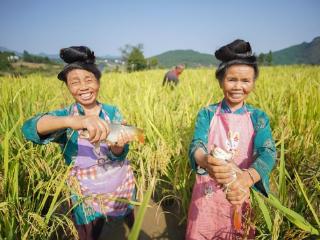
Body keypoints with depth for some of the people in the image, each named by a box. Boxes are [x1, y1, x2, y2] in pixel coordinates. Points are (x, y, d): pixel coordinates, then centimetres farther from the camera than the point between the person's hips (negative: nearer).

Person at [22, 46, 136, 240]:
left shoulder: (113, 112, -8)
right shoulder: (64, 115, -14)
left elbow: (119, 154, -15)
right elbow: (30, 128, -35)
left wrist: (118, 146, -40)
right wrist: (71, 120, -54)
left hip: (121, 186, 2)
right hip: (86, 195, -1)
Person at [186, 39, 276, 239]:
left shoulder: (258, 118, -5)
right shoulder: (207, 114, -7)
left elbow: (267, 152, -21)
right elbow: (196, 145, -22)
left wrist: (246, 179, -43)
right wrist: (205, 161, -47)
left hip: (239, 193, 1)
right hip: (206, 192, 0)